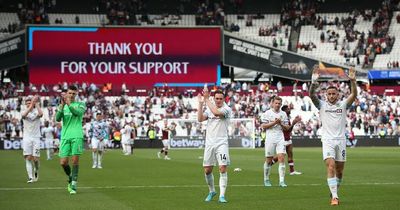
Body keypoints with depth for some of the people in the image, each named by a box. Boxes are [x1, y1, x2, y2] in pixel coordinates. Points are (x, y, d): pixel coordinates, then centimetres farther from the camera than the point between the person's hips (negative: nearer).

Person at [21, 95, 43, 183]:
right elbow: (24, 115, -22)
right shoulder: (24, 111, 4)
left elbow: (41, 114, -23)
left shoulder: (36, 111, 1)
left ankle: (36, 171, 27)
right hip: (27, 138, 1)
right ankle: (30, 177, -7)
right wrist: (31, 105, -31)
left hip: (36, 138, -1)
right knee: (28, 158, -7)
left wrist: (36, 104, -20)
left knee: (35, 159, -3)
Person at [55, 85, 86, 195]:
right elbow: (57, 119, -2)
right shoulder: (62, 106, 14)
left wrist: (69, 104, -27)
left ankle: (73, 185, -4)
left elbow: (78, 113, -14)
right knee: (63, 162, -4)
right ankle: (70, 177, 23)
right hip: (65, 136, 2)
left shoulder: (80, 104, 8)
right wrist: (62, 105, -14)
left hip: (77, 136, -2)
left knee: (75, 160, -9)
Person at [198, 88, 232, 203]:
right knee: (207, 170, 6)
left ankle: (222, 195, -10)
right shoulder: (209, 108, 10)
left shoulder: (227, 109, -5)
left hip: (221, 143, -4)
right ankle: (212, 191, 26)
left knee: (223, 168, -13)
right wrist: (201, 103, -9)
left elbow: (217, 112, -25)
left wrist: (206, 99, -20)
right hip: (209, 143, 5)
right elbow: (200, 119, -3)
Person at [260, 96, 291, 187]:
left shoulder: (283, 114, 12)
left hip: (280, 138, 2)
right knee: (269, 160, 3)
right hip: (270, 138, -2)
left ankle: (282, 181, -13)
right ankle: (266, 179, 19)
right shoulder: (267, 113, 2)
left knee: (282, 158, -11)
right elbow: (263, 126, -5)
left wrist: (281, 124, -7)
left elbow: (287, 128, 12)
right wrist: (274, 122, -14)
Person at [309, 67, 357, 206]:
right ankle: (334, 196, -20)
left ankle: (335, 192, 28)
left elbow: (354, 94, -7)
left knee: (339, 170, 7)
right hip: (327, 140, -2)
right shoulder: (322, 105, 5)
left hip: (341, 140, 2)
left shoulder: (343, 105, 7)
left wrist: (352, 81, -23)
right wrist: (314, 83, -27)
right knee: (330, 167, -16)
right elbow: (312, 95, -10)